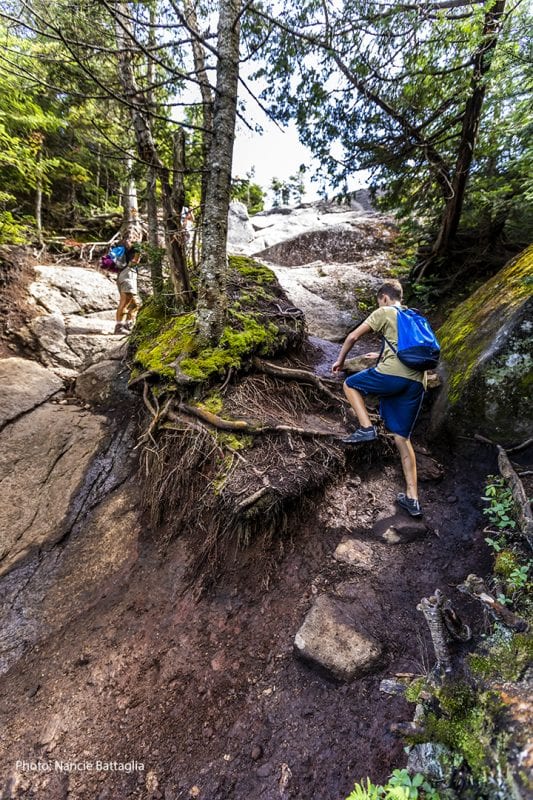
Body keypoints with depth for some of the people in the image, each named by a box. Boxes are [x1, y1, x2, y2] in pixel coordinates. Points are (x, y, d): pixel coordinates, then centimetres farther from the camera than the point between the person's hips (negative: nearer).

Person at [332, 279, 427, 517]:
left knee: (350, 384, 19)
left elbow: (353, 337, 8)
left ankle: (366, 428, 0)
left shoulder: (384, 312, 10)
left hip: (393, 373, -7)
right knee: (402, 438, 11)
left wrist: (340, 360, 22)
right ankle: (412, 498, 11)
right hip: (418, 382, 7)